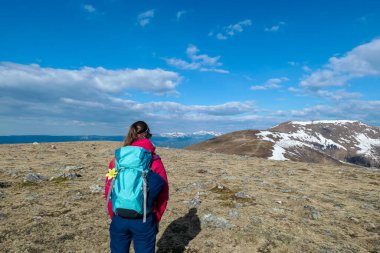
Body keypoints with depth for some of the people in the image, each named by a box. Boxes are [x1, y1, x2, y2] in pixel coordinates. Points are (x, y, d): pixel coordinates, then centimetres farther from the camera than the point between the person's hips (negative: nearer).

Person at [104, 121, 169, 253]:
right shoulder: (155, 161, -10)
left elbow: (108, 190, 1)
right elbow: (163, 194, -6)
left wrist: (113, 215, 14)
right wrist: (156, 219, 8)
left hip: (119, 218, 2)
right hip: (144, 220, -2)